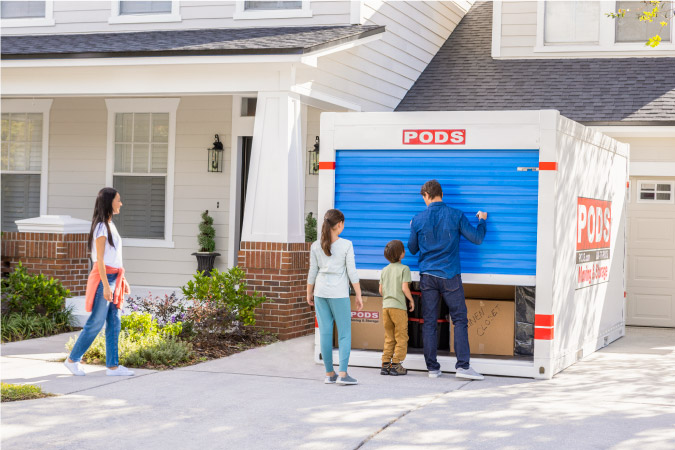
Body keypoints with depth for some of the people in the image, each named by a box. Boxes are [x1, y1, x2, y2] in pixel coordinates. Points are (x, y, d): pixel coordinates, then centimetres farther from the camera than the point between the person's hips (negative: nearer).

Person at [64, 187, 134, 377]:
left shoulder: (110, 225, 16)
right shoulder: (101, 227, -12)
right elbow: (100, 259, -16)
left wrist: (122, 280, 20)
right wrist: (106, 285, -20)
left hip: (114, 278, 9)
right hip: (103, 277, -9)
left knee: (114, 323, 6)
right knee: (96, 323, -3)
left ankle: (113, 365, 7)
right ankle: (72, 359, 9)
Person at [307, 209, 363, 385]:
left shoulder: (316, 246, 2)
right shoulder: (346, 245, -7)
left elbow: (312, 272, 6)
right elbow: (352, 272, -6)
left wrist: (309, 293, 17)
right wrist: (358, 295, 1)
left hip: (321, 293, 4)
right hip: (339, 294, -4)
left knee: (325, 333, 7)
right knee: (344, 333, 3)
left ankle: (329, 374, 11)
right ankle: (343, 373, -4)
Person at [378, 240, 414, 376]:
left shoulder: (384, 270, 12)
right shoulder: (404, 269, -6)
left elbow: (381, 290, 11)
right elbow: (404, 288, -13)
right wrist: (411, 300, 1)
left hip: (386, 306, 6)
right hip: (399, 307, -6)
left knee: (389, 338, 13)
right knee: (401, 338, 2)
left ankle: (385, 364, 9)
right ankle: (395, 365, -2)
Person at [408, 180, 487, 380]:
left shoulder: (418, 220, 2)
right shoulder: (456, 215, -3)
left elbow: (412, 249, 12)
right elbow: (477, 238, -1)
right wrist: (482, 220, 18)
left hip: (427, 277, 2)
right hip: (450, 276, -2)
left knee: (429, 322, 6)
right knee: (460, 319, 2)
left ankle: (432, 368, 7)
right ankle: (462, 365, -7)